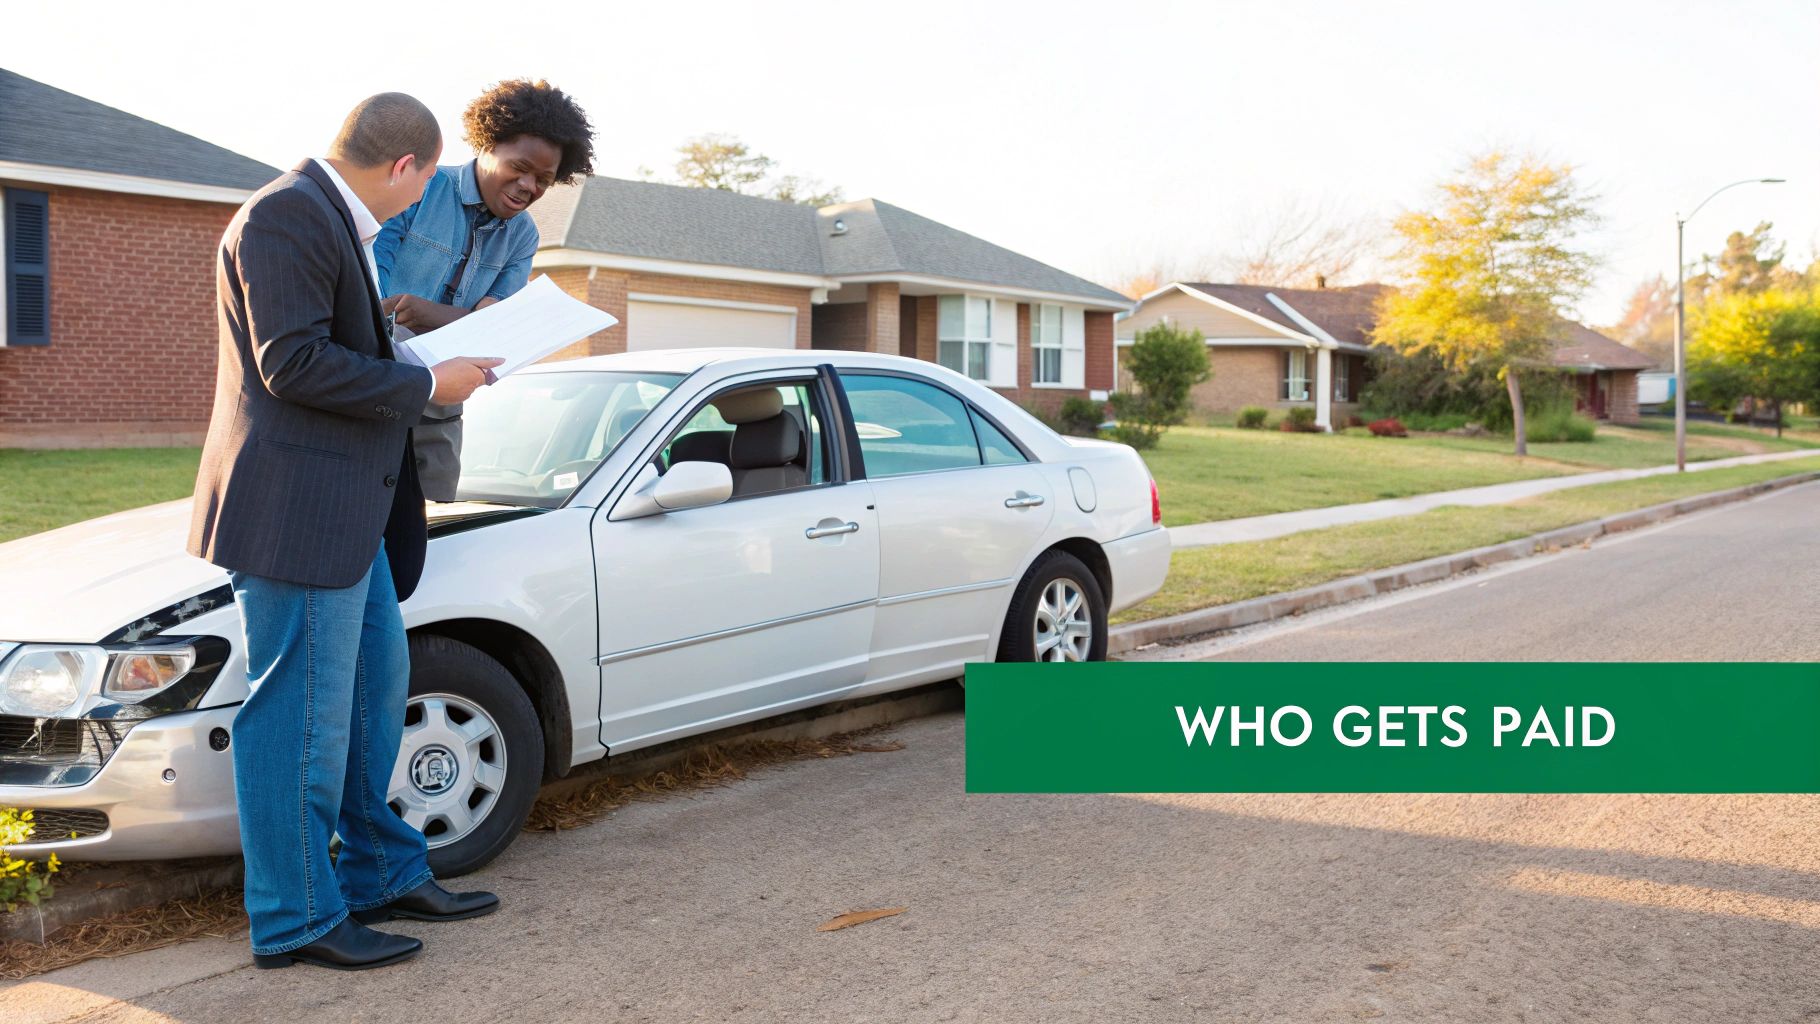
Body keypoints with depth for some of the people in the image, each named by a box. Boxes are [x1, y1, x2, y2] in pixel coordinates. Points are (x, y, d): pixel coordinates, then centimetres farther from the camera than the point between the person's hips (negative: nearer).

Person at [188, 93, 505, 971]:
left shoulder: (329, 218, 17)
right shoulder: (285, 217, -15)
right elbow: (293, 364, -21)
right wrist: (426, 385, -15)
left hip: (347, 510, 11)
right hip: (295, 511, -11)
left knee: (375, 686, 17)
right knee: (303, 716, -3)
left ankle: (382, 875, 29)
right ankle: (295, 920, 9)